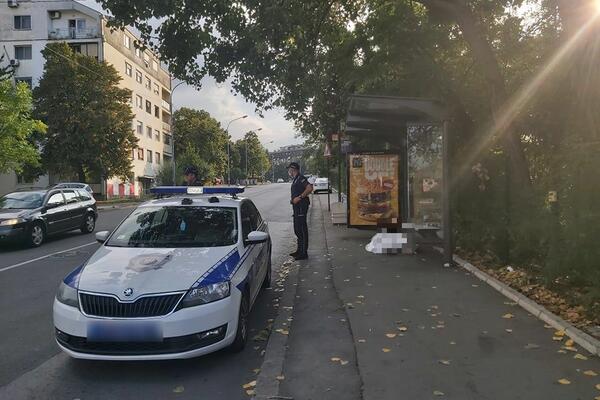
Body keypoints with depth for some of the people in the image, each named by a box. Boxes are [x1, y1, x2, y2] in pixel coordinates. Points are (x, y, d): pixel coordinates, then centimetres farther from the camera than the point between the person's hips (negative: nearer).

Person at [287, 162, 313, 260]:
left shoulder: (301, 178, -13)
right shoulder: (295, 179, 18)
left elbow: (309, 188, -26)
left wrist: (299, 197, -24)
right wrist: (293, 200, 13)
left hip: (301, 206, -11)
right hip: (297, 207, 11)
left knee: (302, 229, -7)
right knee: (297, 230, 16)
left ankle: (304, 253, -3)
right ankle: (300, 250, 25)